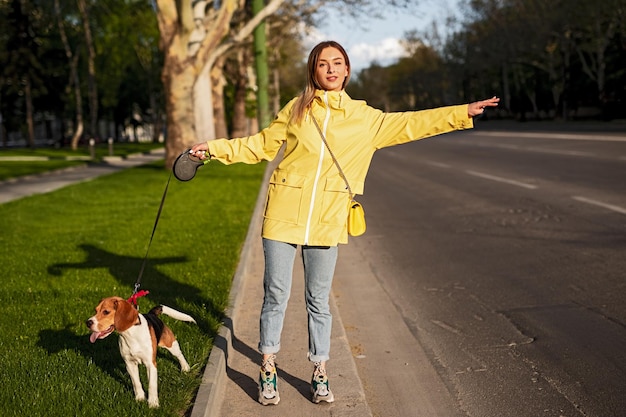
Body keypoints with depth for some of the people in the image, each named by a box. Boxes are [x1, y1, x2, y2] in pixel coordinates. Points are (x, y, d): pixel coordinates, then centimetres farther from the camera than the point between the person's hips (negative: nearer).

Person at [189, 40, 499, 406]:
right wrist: (214, 149, 8)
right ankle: (268, 371, 20)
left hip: (327, 221, 1)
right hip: (284, 214, 0)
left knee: (319, 301, 9)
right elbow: (261, 146, 13)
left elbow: (409, 124, 10)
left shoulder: (364, 117, 7)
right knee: (276, 295, 4)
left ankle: (320, 374, 23)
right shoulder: (296, 110, 5)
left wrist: (464, 113, 7)